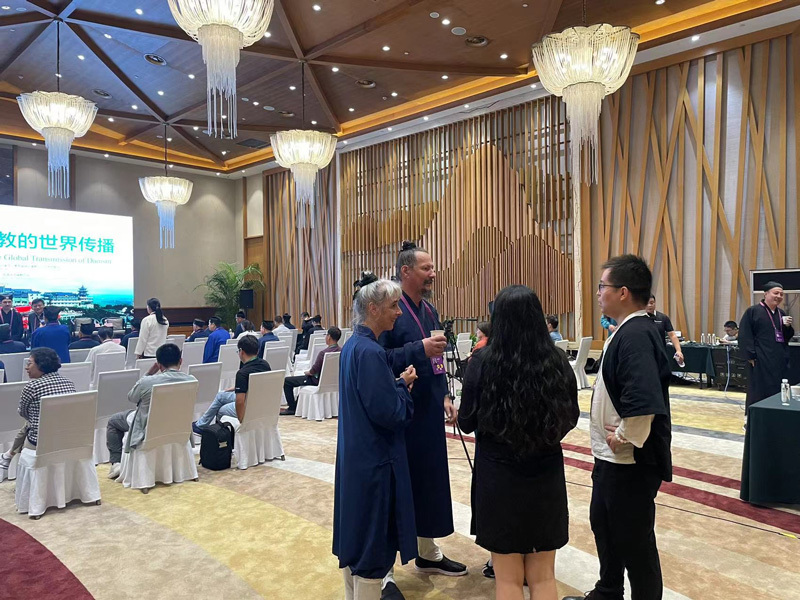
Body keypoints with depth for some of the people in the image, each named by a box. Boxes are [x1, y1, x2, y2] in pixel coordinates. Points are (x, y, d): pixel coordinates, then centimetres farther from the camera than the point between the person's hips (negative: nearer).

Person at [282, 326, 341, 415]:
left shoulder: (324, 352, -27)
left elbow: (314, 371, -21)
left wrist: (307, 372, 3)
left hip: (319, 381, -8)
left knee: (287, 381, 3)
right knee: (303, 378, 35)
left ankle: (292, 408, 9)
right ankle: (297, 405, 39)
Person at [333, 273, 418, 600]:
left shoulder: (353, 345, 6)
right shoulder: (370, 352, -23)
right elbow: (389, 414, -24)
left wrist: (396, 382, 4)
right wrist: (403, 385, -8)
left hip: (355, 457, 10)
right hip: (374, 461, -10)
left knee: (356, 531, 21)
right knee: (373, 540, 5)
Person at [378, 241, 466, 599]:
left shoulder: (428, 310, 11)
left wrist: (444, 396, 9)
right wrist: (420, 348, -27)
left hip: (428, 411, 8)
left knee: (430, 481, 18)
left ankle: (428, 553, 37)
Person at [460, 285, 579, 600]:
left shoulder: (483, 361, -15)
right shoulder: (558, 362, -8)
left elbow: (467, 423, -5)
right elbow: (571, 418, 5)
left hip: (498, 477, -2)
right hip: (546, 476, 3)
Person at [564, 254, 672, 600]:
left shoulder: (636, 335, -25)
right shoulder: (628, 331, 7)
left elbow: (644, 403, -35)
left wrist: (624, 438, -19)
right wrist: (614, 440, 11)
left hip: (630, 462, -10)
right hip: (612, 457, 10)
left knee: (634, 540, 8)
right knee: (603, 524, 24)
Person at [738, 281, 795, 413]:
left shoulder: (781, 314, 13)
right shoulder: (753, 311, -7)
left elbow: (787, 337, 17)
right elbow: (744, 335, -12)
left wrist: (787, 326, -4)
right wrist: (751, 355, -17)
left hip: (780, 361, 6)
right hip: (760, 361, -6)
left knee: (778, 392, 8)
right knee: (758, 393, -2)